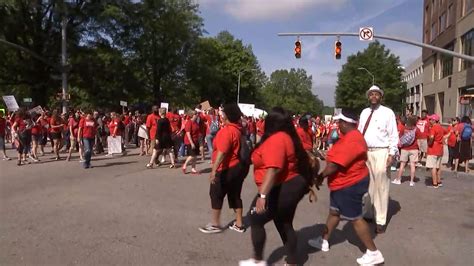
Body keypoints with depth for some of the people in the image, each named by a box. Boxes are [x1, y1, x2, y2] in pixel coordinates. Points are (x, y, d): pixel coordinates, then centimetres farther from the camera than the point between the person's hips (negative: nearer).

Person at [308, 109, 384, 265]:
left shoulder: (351, 141, -28)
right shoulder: (351, 136, 7)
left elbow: (334, 165, -27)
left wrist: (320, 177, -14)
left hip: (350, 185, -11)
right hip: (344, 184, 11)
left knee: (355, 218, -1)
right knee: (334, 212, 19)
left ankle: (374, 253, 10)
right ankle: (324, 242, 34)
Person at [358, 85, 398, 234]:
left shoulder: (388, 112, -4)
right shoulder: (364, 113, 11)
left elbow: (393, 135, -6)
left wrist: (392, 154, -14)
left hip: (381, 152, -5)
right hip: (365, 152, 5)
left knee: (381, 186, -2)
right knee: (368, 184, 15)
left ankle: (380, 221, 5)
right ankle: (369, 213, 29)